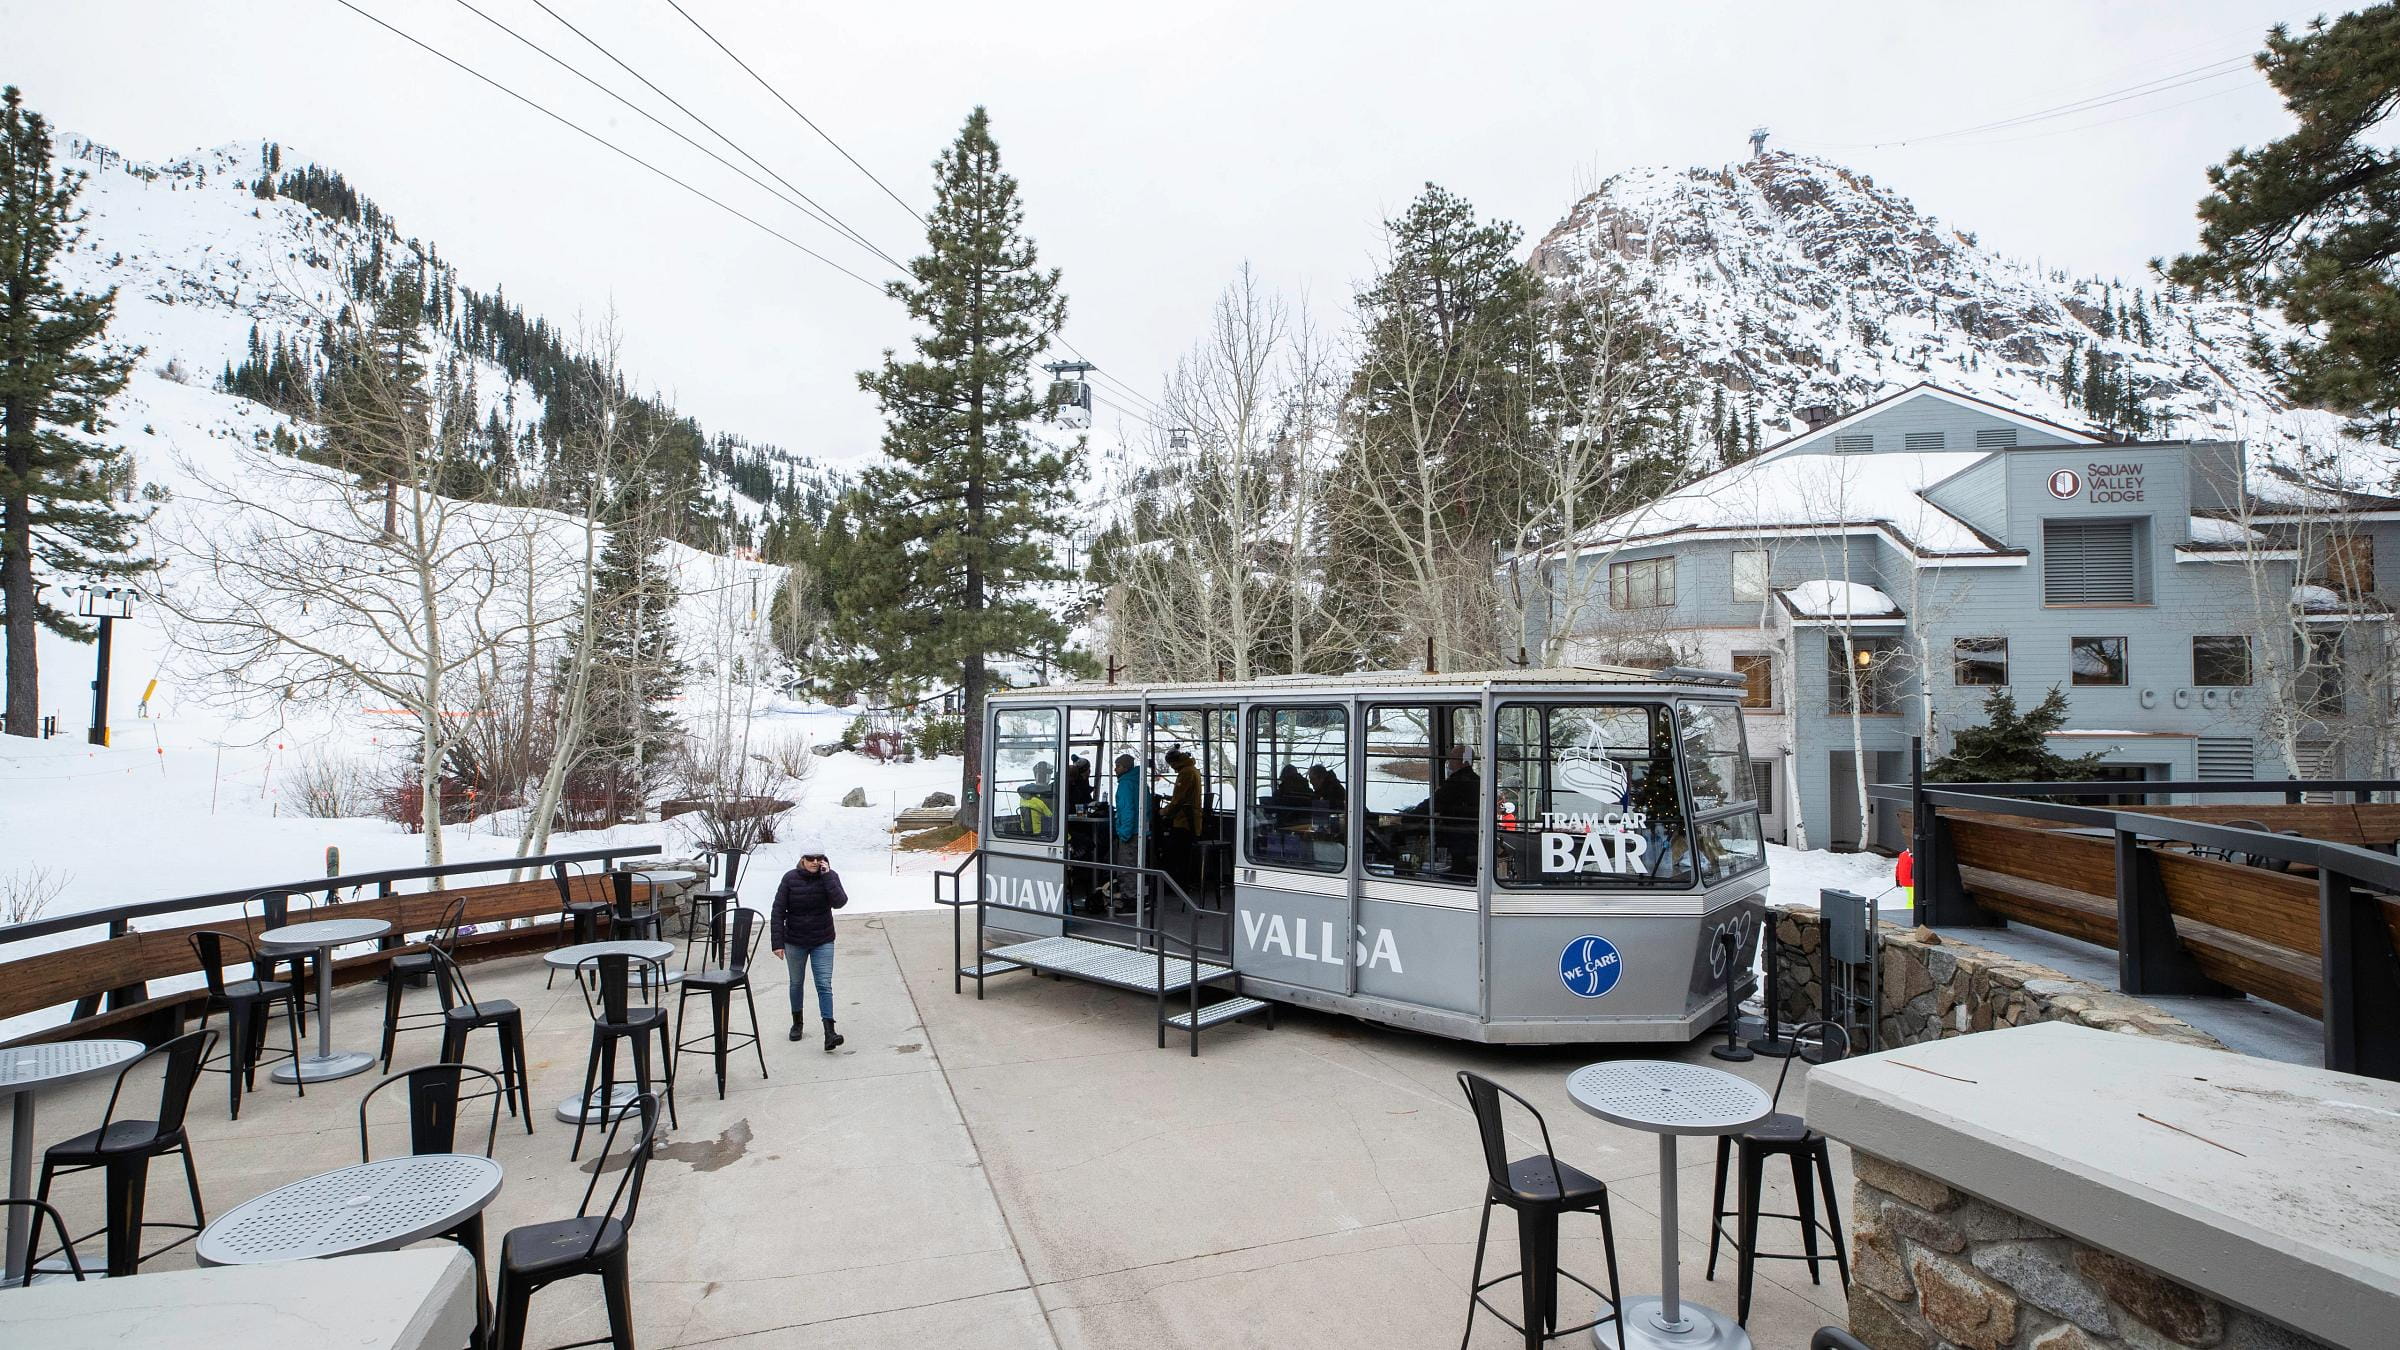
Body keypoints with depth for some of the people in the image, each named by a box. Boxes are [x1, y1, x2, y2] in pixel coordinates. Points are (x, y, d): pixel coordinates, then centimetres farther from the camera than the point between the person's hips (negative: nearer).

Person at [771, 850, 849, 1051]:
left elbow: (839, 902, -24)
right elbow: (778, 911, -8)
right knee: (796, 983, 17)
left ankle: (829, 1033, -14)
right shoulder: (790, 878, -10)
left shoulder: (830, 877, -9)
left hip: (822, 942, -1)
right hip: (795, 942, 1)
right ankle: (797, 1023, 38)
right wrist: (777, 942, -12)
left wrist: (827, 876, -27)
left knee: (824, 985, -9)